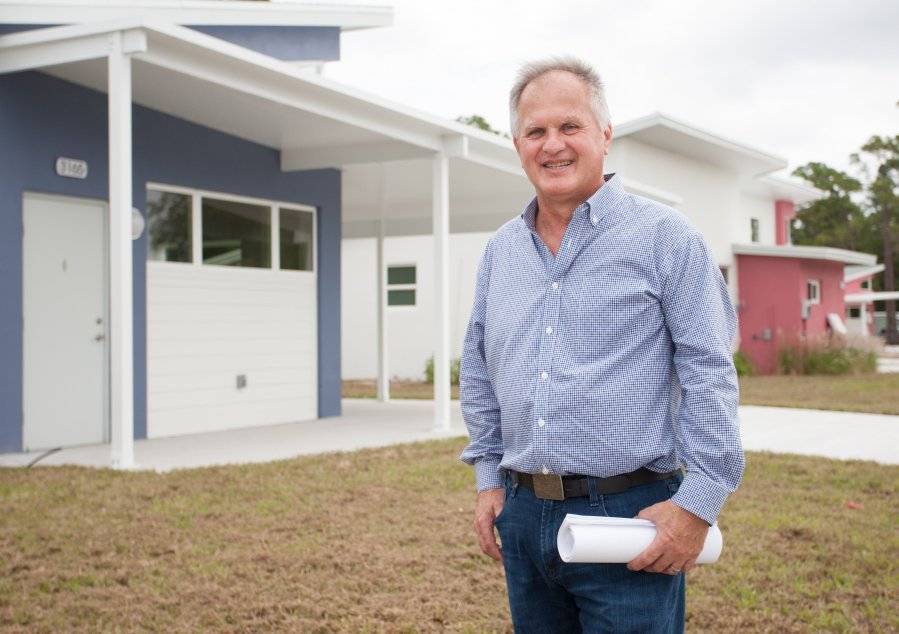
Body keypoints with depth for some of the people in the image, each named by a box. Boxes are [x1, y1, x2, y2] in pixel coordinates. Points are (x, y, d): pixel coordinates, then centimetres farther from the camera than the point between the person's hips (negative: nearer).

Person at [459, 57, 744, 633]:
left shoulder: (664, 236, -5)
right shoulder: (501, 250, 11)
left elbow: (709, 373, -9)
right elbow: (478, 372, 19)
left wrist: (697, 504, -13)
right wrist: (489, 479, 13)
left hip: (629, 516, -5)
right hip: (521, 515, 5)